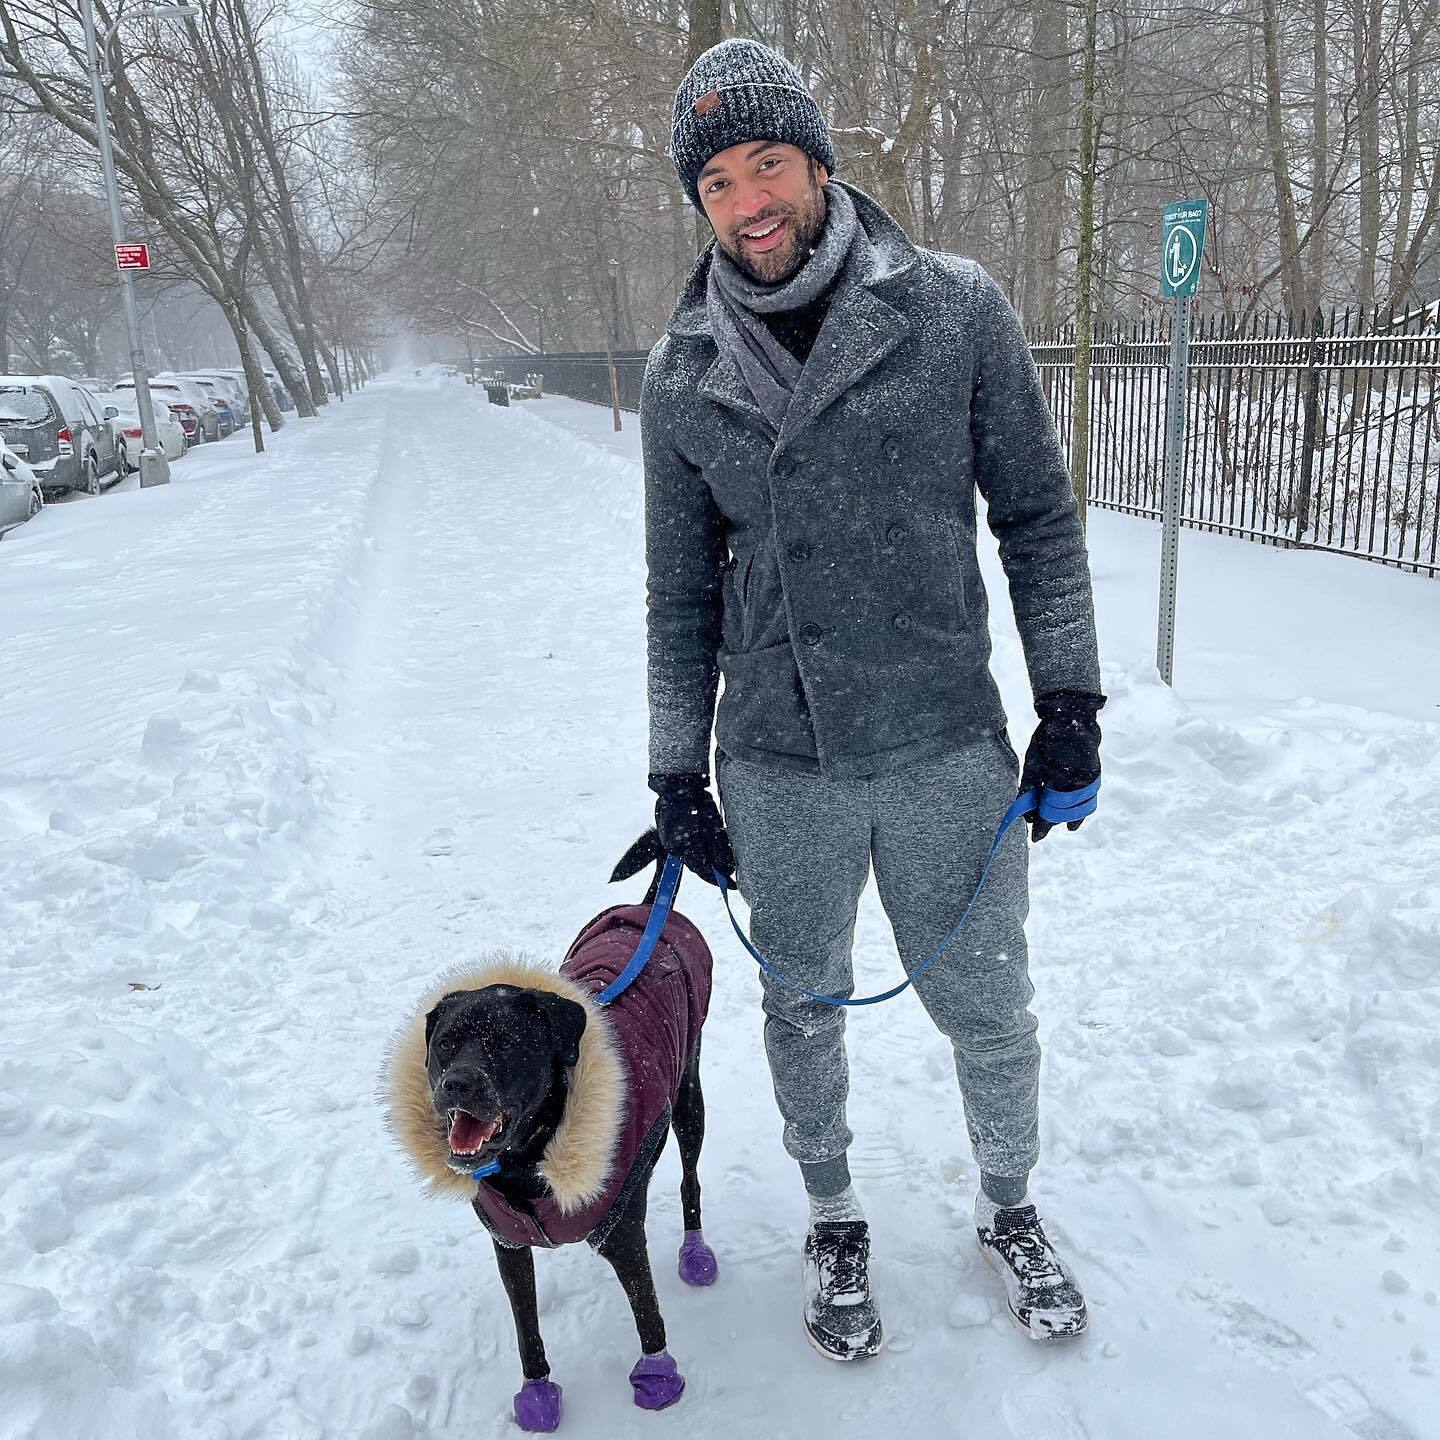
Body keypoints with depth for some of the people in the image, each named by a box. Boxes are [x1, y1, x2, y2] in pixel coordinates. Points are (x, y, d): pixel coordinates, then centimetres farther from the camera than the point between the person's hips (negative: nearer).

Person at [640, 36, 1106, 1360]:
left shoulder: (954, 310, -5)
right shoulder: (684, 375, 1)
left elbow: (1037, 515, 1)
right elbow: (682, 591, 7)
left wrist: (1071, 700, -2)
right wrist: (678, 774, 6)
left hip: (950, 751, -1)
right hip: (778, 766, 2)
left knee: (987, 1009, 13)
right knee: (804, 1009, 17)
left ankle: (1009, 1210, 42)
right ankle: (835, 1220, 43)